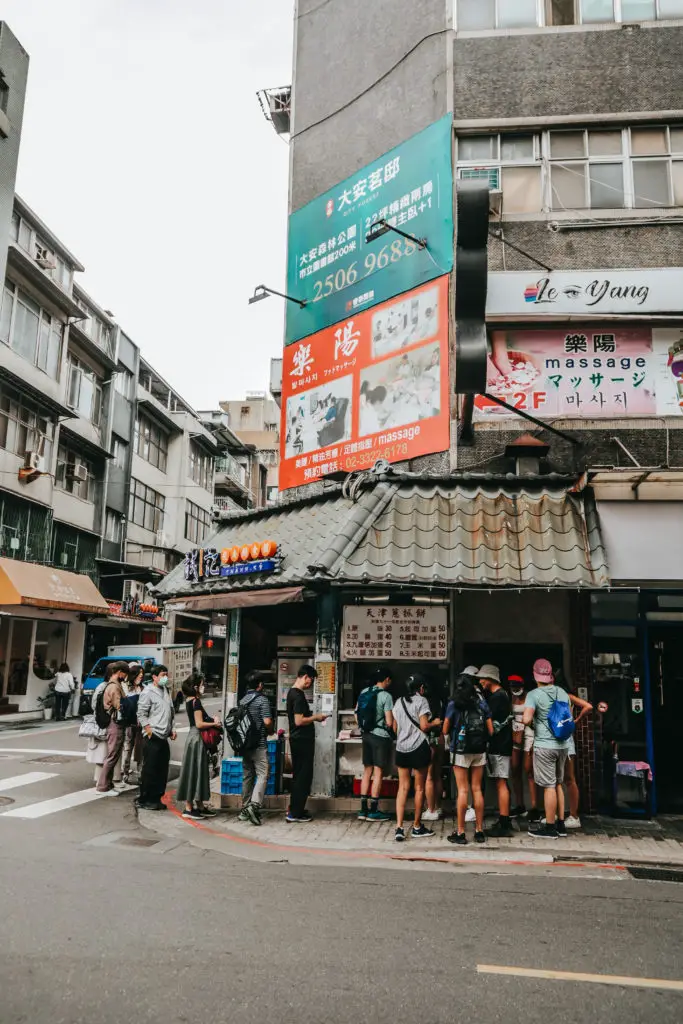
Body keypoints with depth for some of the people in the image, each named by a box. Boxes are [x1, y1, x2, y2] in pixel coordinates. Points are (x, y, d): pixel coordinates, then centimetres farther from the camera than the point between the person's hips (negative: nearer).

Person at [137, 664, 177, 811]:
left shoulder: (166, 691, 16)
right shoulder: (148, 692, -8)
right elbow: (141, 715, -11)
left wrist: (171, 729, 15)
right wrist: (150, 732, -15)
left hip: (164, 738, 8)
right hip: (152, 738, -8)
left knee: (162, 770, 11)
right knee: (149, 770, -1)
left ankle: (156, 799, 20)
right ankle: (144, 800, 9)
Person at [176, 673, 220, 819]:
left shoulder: (190, 700, 12)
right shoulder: (196, 701, -16)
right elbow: (199, 724, -20)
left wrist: (212, 720, 6)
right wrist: (214, 723, -7)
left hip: (194, 737, 10)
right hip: (197, 738, -10)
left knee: (198, 772, 14)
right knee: (194, 771, -3)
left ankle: (200, 806, 22)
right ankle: (189, 808, 3)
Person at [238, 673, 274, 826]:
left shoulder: (243, 700, 10)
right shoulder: (262, 699, -11)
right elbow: (267, 721, -17)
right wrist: (271, 730, 3)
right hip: (259, 744, -7)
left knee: (247, 776, 12)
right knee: (262, 775, -5)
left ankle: (245, 809, 16)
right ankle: (255, 804, -21)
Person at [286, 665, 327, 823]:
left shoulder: (292, 692, 12)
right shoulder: (298, 695, -19)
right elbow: (299, 721, -24)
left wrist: (313, 717, 13)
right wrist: (315, 717, -11)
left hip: (297, 739, 10)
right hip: (302, 740, -10)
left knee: (299, 775, 16)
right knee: (304, 776, -3)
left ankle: (295, 810, 22)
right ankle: (295, 813, 1)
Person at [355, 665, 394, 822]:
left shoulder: (364, 692, 4)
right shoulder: (386, 696, -15)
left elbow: (356, 716, 10)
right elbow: (389, 722, -16)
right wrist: (392, 726, 5)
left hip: (366, 735, 6)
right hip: (381, 737, -6)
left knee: (367, 771, 13)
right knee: (378, 773, 2)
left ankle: (363, 810, 17)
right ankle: (373, 811, 6)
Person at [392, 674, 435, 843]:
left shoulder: (399, 702, 11)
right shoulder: (421, 701, -7)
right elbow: (424, 726, -14)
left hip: (401, 747, 5)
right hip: (419, 747, -5)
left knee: (403, 787, 5)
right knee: (419, 788, 7)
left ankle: (399, 827, -4)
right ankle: (417, 827, 16)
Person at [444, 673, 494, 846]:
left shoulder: (453, 705, -6)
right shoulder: (482, 703, 3)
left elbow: (445, 731, -3)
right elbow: (490, 730, 4)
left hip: (460, 751, -3)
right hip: (479, 751, 3)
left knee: (462, 791, 0)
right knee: (477, 789, 11)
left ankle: (460, 833, 3)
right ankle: (479, 831, 16)